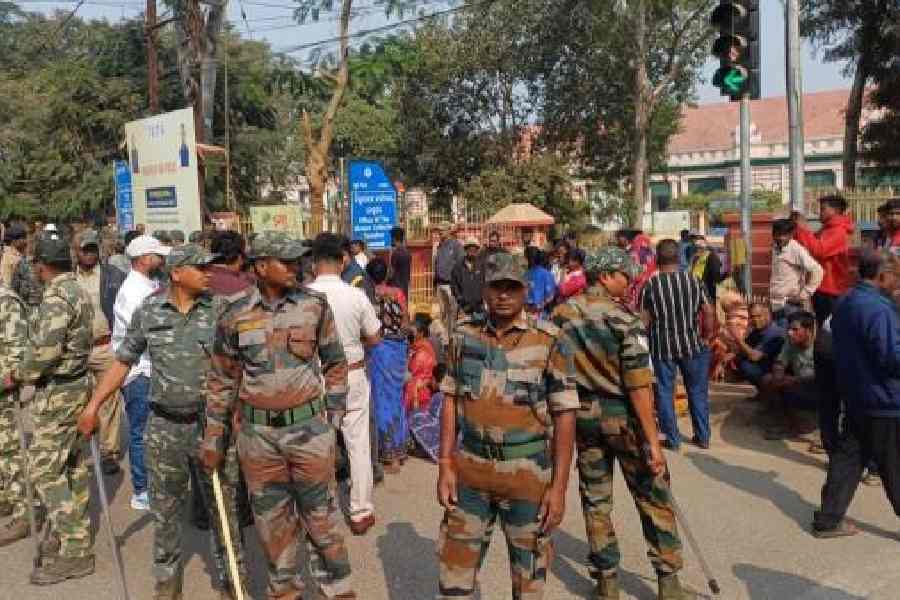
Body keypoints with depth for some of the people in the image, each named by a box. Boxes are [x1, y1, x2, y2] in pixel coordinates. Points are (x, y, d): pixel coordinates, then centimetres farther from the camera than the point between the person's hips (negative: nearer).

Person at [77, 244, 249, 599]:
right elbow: (123, 360, 7)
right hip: (164, 426, 1)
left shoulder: (219, 310, -6)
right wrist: (93, 405, 5)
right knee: (165, 510, 14)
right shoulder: (148, 310, -2)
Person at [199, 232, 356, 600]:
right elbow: (221, 380, 5)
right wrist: (213, 438, 7)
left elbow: (335, 363, 5)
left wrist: (333, 415, 2)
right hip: (257, 433, 1)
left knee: (319, 517, 9)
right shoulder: (235, 315, -3)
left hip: (310, 428, -1)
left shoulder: (315, 305, -5)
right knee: (271, 519, 15)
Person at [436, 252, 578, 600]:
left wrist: (559, 486, -11)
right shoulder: (464, 336, 2)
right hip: (470, 468, 3)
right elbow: (451, 400, 6)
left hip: (528, 471, -3)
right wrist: (445, 466, 0)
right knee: (455, 566, 13)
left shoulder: (549, 341, -9)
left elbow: (564, 414, -8)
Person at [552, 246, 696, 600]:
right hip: (622, 415, -4)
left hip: (583, 415, 4)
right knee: (653, 498, 11)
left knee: (595, 499, 13)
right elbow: (638, 386, -19)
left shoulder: (561, 315, -1)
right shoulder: (624, 319, -15)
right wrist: (652, 441, -16)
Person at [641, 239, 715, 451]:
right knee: (698, 391, 15)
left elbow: (644, 320, -9)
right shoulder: (694, 281, -3)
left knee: (664, 392, 9)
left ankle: (673, 439, 14)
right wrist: (707, 336, 9)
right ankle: (703, 437, 22)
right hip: (693, 345, 2)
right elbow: (708, 312, -3)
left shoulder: (650, 285, -8)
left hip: (662, 347, -2)